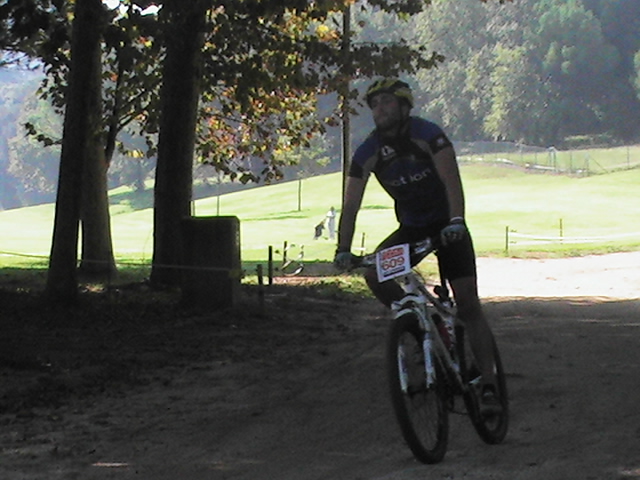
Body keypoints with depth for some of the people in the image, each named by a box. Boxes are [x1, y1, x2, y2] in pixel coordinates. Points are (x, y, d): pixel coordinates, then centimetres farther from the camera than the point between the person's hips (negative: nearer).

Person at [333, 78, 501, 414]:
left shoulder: (427, 134, -20)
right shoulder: (368, 153, -9)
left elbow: (451, 179, -32)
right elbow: (351, 205, -11)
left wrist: (456, 221, -49)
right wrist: (343, 251, -24)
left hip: (447, 226, -4)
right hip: (411, 228, 4)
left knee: (467, 303, -11)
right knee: (374, 272, -22)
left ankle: (488, 384, -10)